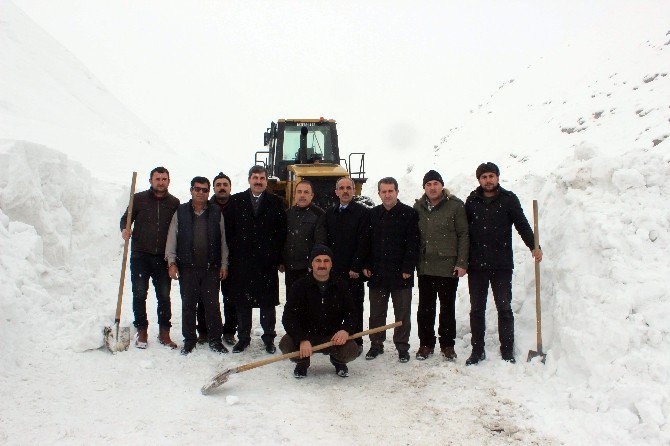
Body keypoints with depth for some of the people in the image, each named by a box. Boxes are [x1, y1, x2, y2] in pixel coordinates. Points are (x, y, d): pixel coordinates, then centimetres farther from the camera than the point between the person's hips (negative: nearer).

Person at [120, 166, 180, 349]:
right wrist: (124, 229, -14)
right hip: (140, 255, -1)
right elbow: (126, 218, 9)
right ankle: (142, 332, 13)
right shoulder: (139, 199, 3)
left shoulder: (174, 203, 7)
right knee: (139, 293, 1)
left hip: (163, 257, 1)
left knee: (164, 295, 4)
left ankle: (164, 333, 14)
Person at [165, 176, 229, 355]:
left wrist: (224, 264, 4)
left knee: (212, 304, 2)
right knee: (188, 305, 6)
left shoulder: (216, 213, 7)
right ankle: (189, 340, 19)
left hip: (211, 268, 0)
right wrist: (171, 262, -3)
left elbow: (223, 241, 8)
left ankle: (215, 340, 13)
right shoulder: (180, 212, 6)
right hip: (187, 268, 0)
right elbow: (171, 239, 6)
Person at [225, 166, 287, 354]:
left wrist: (276, 256, -3)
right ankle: (243, 337, 21)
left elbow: (281, 232, 3)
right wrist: (235, 253, -1)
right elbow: (229, 229, 6)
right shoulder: (236, 201, 8)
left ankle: (269, 338, 18)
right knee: (242, 301, 8)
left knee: (268, 302, 5)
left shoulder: (276, 202, 5)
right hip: (241, 261, 1)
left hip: (267, 262, -1)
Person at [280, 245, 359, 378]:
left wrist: (346, 330, -23)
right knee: (286, 344, -30)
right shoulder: (300, 286, -6)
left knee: (352, 350, -27)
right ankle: (302, 362, 9)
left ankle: (338, 362, 14)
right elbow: (288, 317, -14)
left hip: (333, 337, 1)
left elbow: (351, 313, 1)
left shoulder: (341, 286, 1)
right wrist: (302, 340, -30)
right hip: (305, 336, -1)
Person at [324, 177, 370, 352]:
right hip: (333, 270, 4)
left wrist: (356, 267, -13)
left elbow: (364, 243, -9)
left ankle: (356, 342, 12)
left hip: (353, 271, -4)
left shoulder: (363, 212, -3)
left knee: (355, 307, 3)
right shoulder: (330, 213, 13)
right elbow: (325, 241, 13)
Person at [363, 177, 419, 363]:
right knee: (376, 312, 11)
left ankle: (402, 347, 17)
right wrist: (366, 265, 3)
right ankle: (376, 344, 24)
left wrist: (408, 268, -12)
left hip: (401, 274, -3)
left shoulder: (409, 214, -3)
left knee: (402, 313, 5)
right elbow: (365, 242, 11)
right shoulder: (373, 214, 9)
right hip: (376, 273, 3)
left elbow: (413, 243, -6)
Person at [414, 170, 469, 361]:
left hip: (448, 266, -3)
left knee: (448, 308, 8)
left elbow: (463, 235, -3)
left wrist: (462, 263, -8)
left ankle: (447, 344, 21)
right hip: (425, 267, 3)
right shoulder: (418, 207, 8)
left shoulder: (455, 206, -3)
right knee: (425, 308, 8)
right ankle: (426, 344, 21)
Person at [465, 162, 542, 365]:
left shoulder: (508, 199, 3)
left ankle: (507, 351, 14)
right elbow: (464, 230, 7)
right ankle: (477, 350, 17)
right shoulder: (472, 201, 7)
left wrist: (534, 246, -16)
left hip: (502, 264, -2)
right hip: (476, 264, 2)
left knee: (504, 308, 5)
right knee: (477, 309, 7)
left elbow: (522, 224, -2)